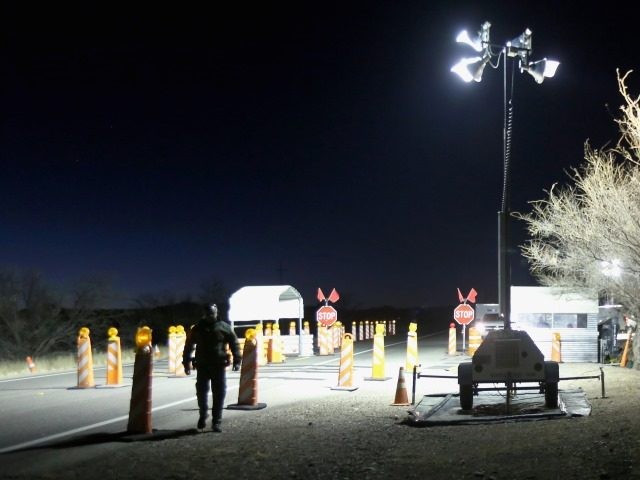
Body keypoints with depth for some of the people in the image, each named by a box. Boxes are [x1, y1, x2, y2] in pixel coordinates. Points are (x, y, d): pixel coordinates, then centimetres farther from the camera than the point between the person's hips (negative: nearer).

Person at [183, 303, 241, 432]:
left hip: (219, 366, -1)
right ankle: (203, 414, 29)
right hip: (202, 366, 1)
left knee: (219, 394, -2)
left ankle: (216, 422, 6)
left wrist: (237, 360, -1)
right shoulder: (197, 328, 8)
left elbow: (234, 343, 6)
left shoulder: (224, 327, 4)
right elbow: (188, 346, 13)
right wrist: (186, 363, 10)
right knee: (201, 392, 4)